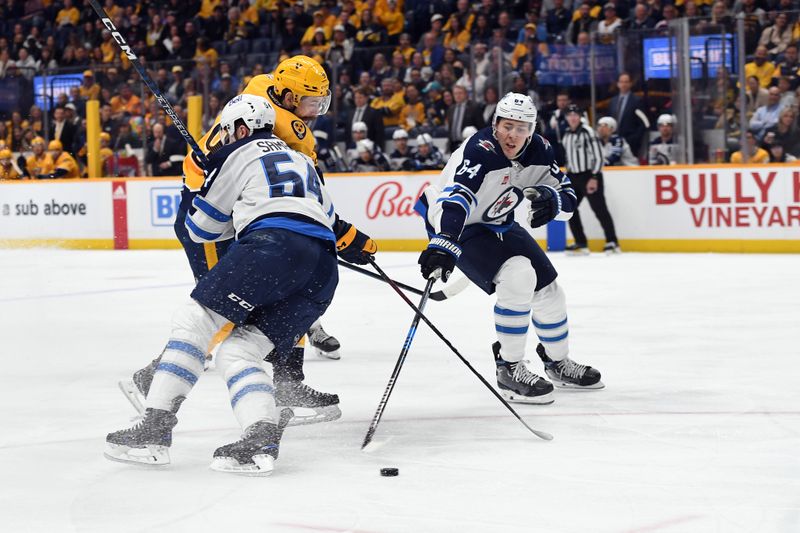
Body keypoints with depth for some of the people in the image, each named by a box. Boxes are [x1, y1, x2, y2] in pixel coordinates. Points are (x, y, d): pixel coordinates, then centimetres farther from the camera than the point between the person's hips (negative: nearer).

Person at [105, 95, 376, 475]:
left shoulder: (237, 154, 15)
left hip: (274, 244, -7)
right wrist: (356, 242, 62)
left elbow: (200, 228, 20)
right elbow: (329, 219, 42)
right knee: (236, 352, 6)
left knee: (195, 320, -2)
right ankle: (261, 436, -20)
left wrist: (241, 215, 38)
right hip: (323, 271, 7)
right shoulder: (301, 159, 35)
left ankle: (155, 428, -13)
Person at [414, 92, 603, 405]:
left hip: (497, 224, 8)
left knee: (547, 286, 9)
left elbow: (568, 196, -4)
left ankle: (558, 363, 34)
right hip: (457, 225, -8)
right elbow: (456, 197, -47)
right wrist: (443, 243, -63)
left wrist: (552, 200, -29)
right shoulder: (480, 151, -32)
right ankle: (509, 370, -16)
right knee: (518, 276, -27)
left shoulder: (538, 151, -10)